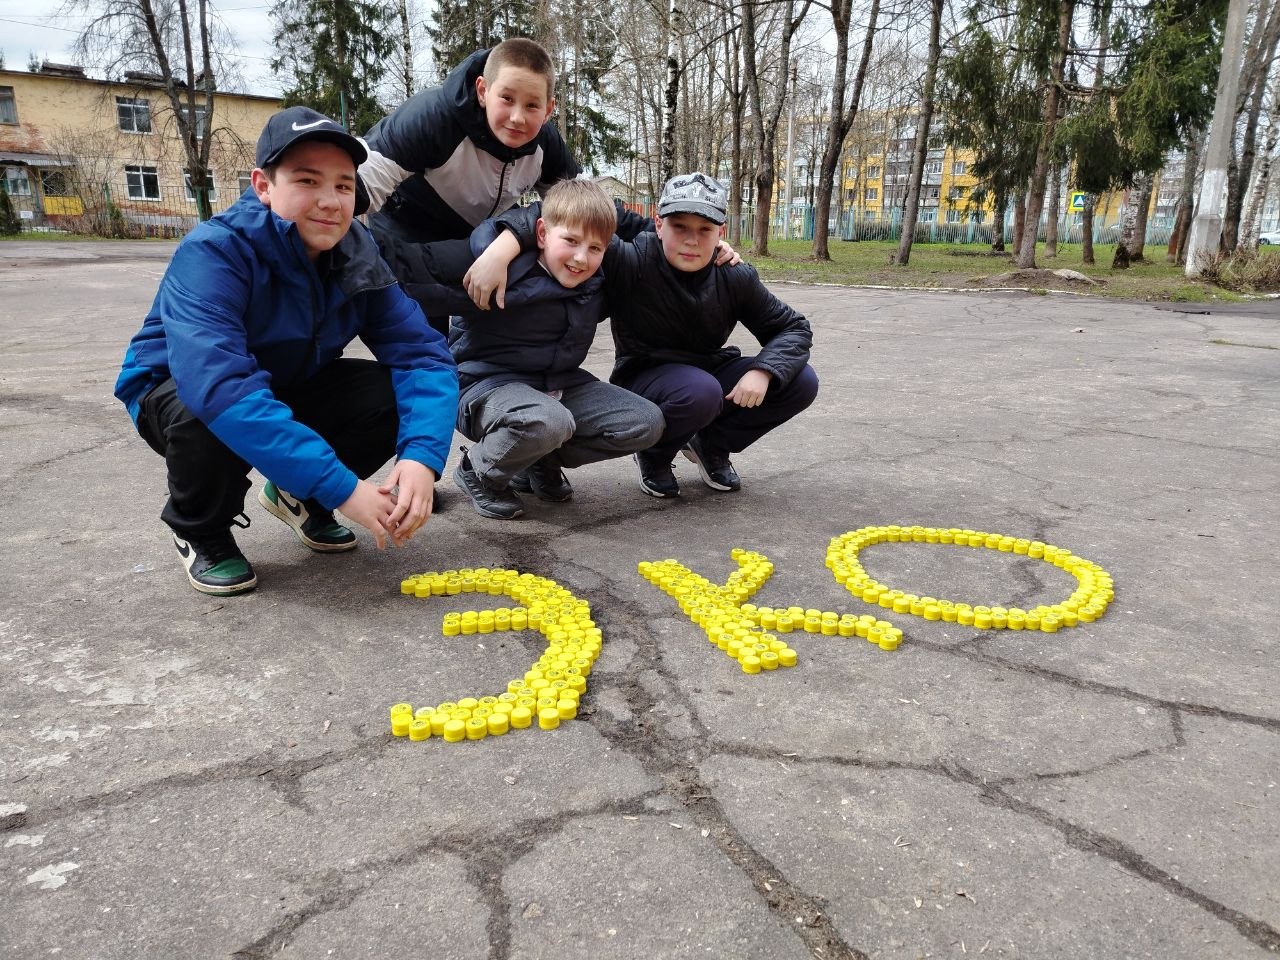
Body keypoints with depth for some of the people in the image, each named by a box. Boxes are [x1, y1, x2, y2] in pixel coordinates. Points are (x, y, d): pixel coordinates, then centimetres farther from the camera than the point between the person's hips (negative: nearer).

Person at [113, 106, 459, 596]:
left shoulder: (357, 254, -15)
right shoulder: (213, 252, -30)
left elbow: (421, 352, -20)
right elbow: (221, 388, -44)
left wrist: (422, 456, -39)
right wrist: (340, 487, -47)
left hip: (289, 390, 4)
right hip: (178, 391, -4)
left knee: (395, 396, -20)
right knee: (210, 417, -38)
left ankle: (296, 495, 9)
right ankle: (200, 533, -3)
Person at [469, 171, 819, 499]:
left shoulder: (737, 278, -13)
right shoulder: (632, 262, -25)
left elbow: (793, 328, -3)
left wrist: (762, 372, -23)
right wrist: (501, 250, -48)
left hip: (711, 373, 5)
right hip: (644, 381, -4)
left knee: (801, 382, -13)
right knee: (699, 391, -38)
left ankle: (711, 444, 9)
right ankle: (654, 455, -3)